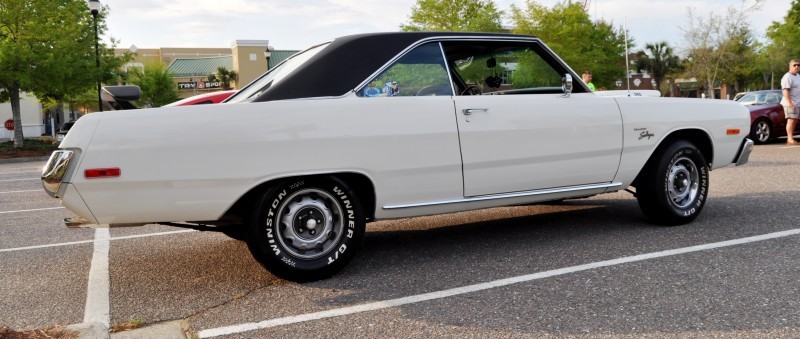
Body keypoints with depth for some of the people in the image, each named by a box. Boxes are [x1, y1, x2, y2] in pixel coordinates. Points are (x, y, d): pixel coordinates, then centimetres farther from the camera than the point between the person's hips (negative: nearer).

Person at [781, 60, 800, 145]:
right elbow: (785, 90, -21)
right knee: (791, 120, -15)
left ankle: (790, 139, 11)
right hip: (790, 103, -9)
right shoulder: (787, 77, -12)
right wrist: (789, 102, -28)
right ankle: (790, 139, -18)